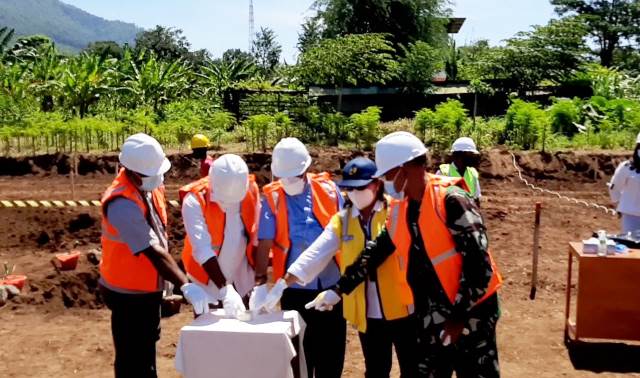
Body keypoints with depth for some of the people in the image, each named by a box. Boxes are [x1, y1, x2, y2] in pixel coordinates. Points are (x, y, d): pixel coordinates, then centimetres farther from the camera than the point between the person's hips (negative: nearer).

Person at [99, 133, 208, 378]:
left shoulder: (149, 186, -2)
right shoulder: (122, 205, -29)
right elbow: (153, 252, -32)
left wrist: (164, 282, 12)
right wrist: (185, 286, -35)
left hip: (148, 288, 9)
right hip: (129, 294, -8)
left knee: (147, 351, 24)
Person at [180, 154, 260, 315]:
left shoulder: (251, 190, -11)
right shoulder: (194, 201, -22)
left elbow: (257, 238, -5)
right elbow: (203, 250, -28)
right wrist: (225, 290, -35)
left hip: (242, 282, 3)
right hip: (208, 283, -3)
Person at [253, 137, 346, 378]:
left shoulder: (328, 189, -2)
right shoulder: (272, 198, -7)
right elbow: (264, 243, -11)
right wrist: (260, 283, -17)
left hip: (332, 283, 2)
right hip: (295, 287, -1)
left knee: (332, 350, 13)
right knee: (299, 351, 11)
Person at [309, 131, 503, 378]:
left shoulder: (451, 200, -17)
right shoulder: (400, 209, 6)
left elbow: (479, 264, -20)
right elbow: (376, 251, 14)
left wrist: (460, 317, -17)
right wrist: (337, 290, 12)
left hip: (470, 314, -7)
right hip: (432, 319, 7)